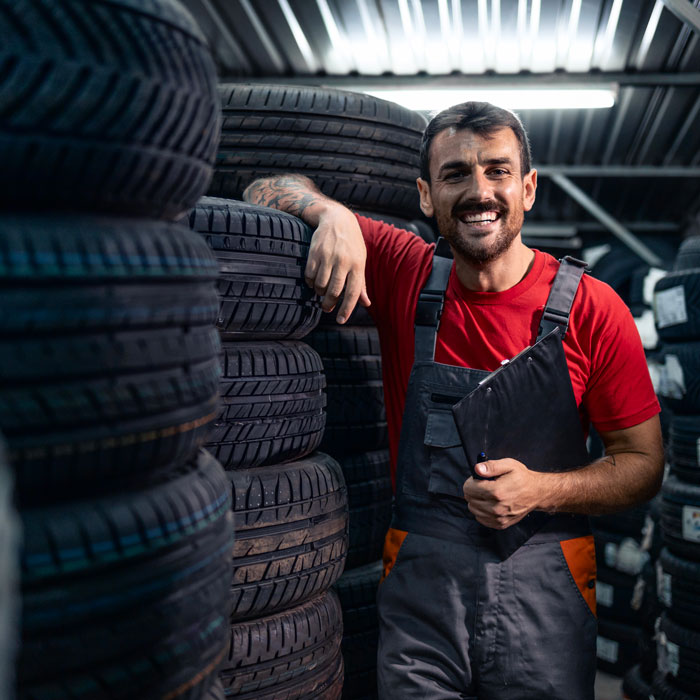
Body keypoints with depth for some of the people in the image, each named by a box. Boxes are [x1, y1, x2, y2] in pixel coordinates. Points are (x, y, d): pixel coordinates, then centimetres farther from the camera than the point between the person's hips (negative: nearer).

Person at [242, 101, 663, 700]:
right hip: (419, 588, 1)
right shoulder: (406, 276, -3)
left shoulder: (592, 310, -6)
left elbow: (644, 463, 1)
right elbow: (268, 192, 3)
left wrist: (544, 491, -16)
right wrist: (332, 214, -19)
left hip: (546, 592, 0)